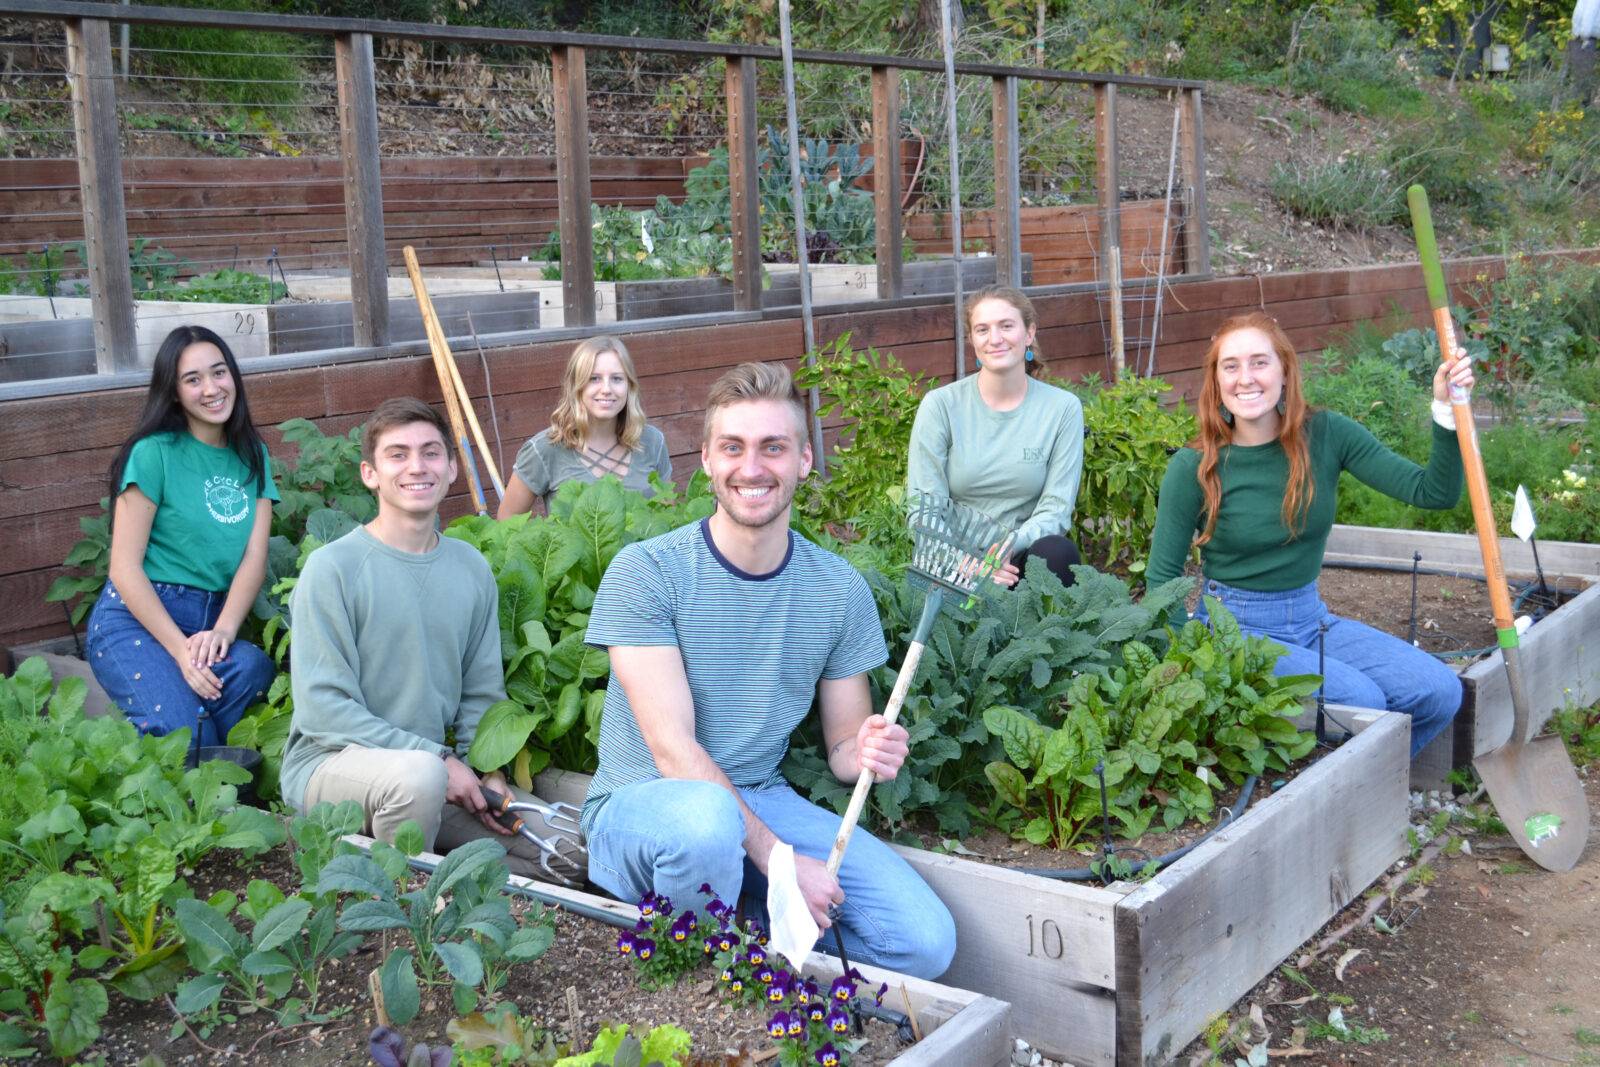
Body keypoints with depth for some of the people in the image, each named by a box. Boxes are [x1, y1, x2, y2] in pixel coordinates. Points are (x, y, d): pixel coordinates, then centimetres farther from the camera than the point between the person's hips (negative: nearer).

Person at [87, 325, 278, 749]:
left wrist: (224, 629, -16)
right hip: (136, 619, -5)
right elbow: (125, 567, -8)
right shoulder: (154, 454, -4)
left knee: (254, 669, -30)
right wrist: (181, 650, -18)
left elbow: (255, 556, 3)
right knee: (180, 729, -31)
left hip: (213, 619, 5)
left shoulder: (252, 457, 13)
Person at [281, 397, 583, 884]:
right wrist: (437, 758, -20)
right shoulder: (333, 567, -11)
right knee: (417, 773, -38)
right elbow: (323, 706, -15)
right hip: (332, 762, -5)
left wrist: (488, 771, -6)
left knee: (570, 852, -10)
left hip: (440, 767, 5)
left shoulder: (471, 569, 6)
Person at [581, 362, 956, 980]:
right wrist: (779, 859, -24)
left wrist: (869, 752, -19)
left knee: (926, 944, -15)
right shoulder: (645, 573, -12)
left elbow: (843, 745, 7)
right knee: (704, 817, -39)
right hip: (642, 805, -3)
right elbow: (673, 748, -18)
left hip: (764, 801, 3)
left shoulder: (838, 590, 1)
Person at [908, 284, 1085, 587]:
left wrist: (1009, 545, -23)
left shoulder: (1062, 408, 3)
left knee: (1058, 552, -32)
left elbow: (1056, 509, -1)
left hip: (1024, 555, 3)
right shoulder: (940, 405, 0)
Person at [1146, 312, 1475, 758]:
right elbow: (1161, 578, -5)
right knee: (1360, 700, -26)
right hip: (1237, 627, -5)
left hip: (1312, 618, 5)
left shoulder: (1326, 435, -5)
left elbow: (1434, 492, -8)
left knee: (1439, 691, -12)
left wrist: (1446, 412, -22)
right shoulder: (1193, 468, -13)